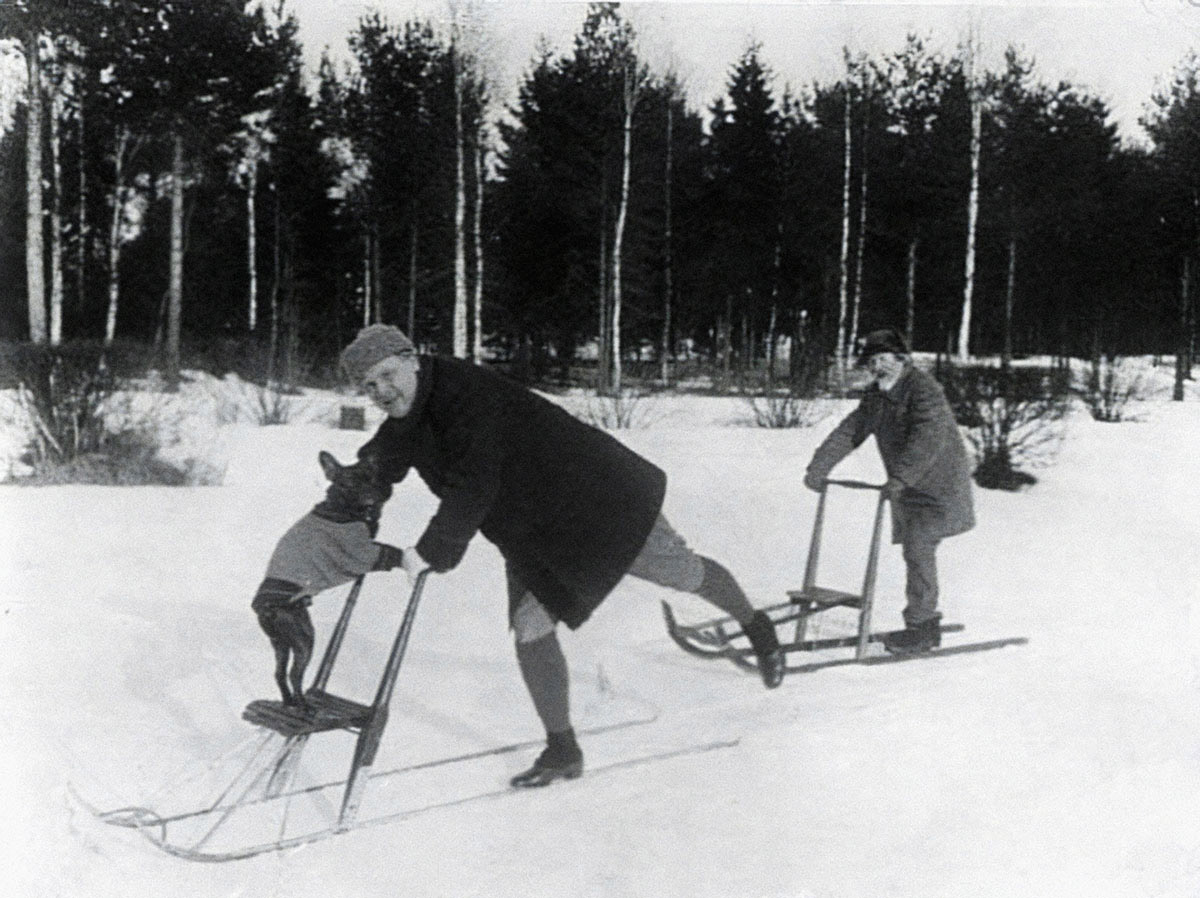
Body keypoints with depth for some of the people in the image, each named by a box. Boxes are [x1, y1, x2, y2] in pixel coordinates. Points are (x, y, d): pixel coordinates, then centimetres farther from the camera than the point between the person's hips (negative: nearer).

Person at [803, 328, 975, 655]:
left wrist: (901, 476, -41)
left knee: (918, 547, -16)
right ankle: (926, 625, 17)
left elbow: (930, 437, -32)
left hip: (939, 486, -8)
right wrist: (818, 468, -3)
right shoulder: (877, 396, 7)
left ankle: (922, 626, -10)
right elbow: (849, 431, 7)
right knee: (915, 551, 8)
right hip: (908, 489, 8)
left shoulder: (923, 389, -19)